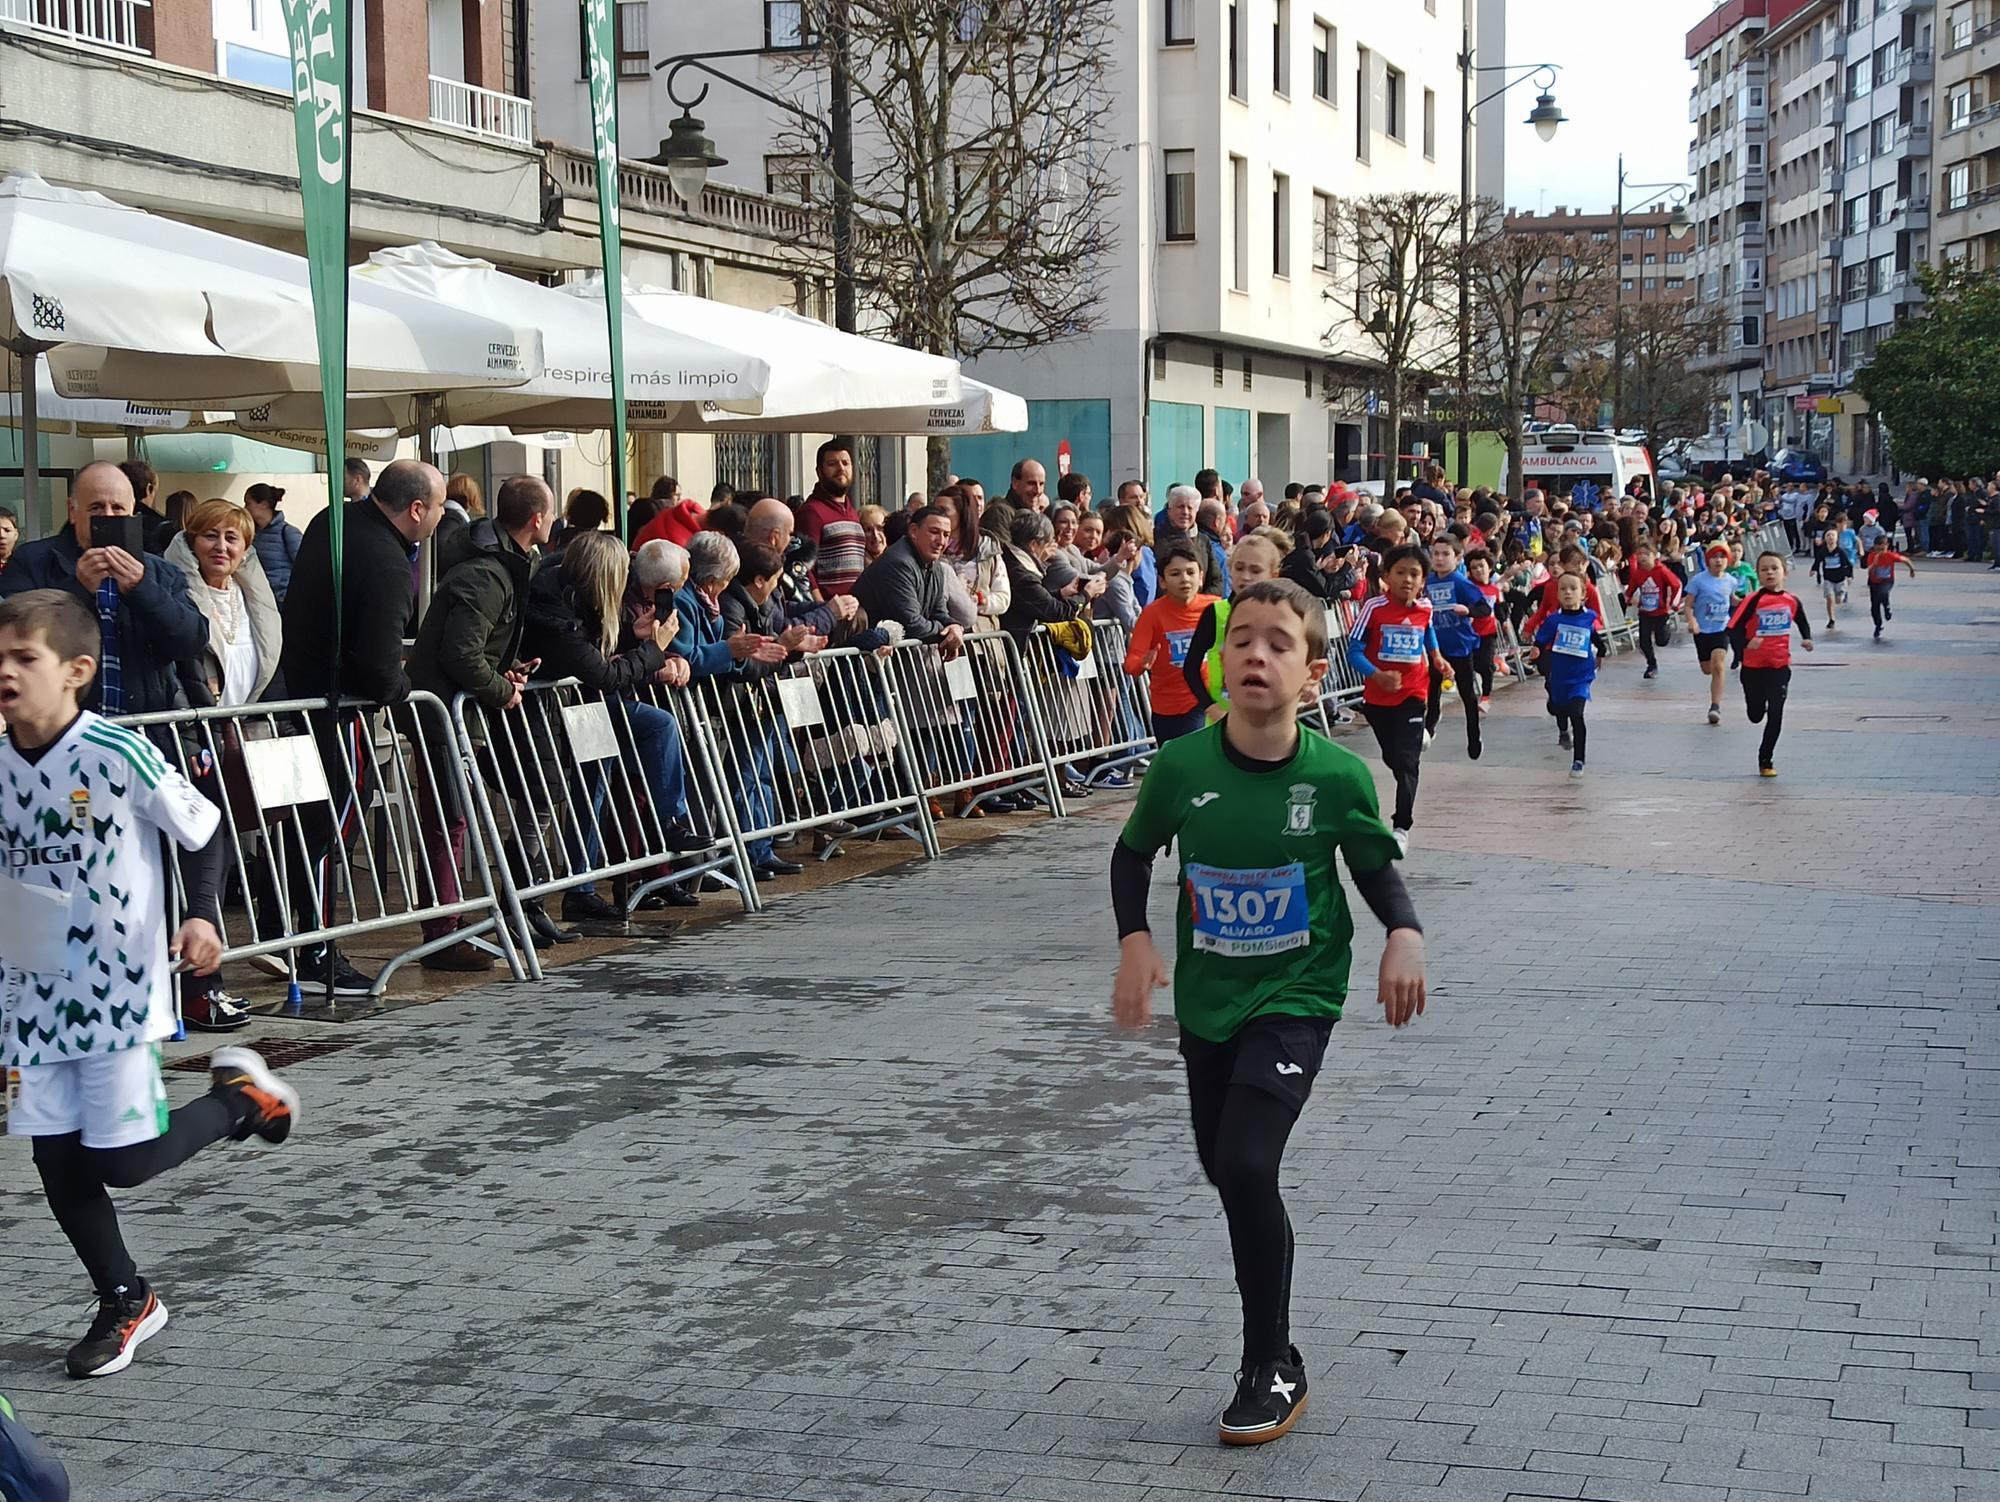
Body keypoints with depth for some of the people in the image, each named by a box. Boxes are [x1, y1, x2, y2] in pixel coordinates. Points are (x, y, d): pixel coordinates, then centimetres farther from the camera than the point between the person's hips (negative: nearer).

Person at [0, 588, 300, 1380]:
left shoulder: (119, 757, -18)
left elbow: (204, 832, -7)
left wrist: (202, 916, -20)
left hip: (119, 991, -5)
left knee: (124, 1162, -5)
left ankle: (239, 1096, 21)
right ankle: (124, 1301, 26)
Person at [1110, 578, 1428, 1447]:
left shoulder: (1338, 777, -17)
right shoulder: (1181, 766, -14)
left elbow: (1376, 868, 0)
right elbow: (1134, 852, 4)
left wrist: (1404, 935, -17)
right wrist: (1135, 938, -9)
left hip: (1296, 995, -4)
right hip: (1207, 996, 4)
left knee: (1246, 1164, -19)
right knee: (1221, 1166, 18)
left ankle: (1273, 1366, 0)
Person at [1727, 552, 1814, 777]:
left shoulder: (1792, 601, -2)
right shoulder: (1753, 600, -13)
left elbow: (1803, 622, 17)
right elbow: (1734, 628, -14)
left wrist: (1807, 639, -1)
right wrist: (1746, 644, -31)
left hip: (1780, 666, 1)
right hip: (1753, 667, -1)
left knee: (1775, 715, -5)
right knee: (1755, 715, 11)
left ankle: (1766, 760, 8)